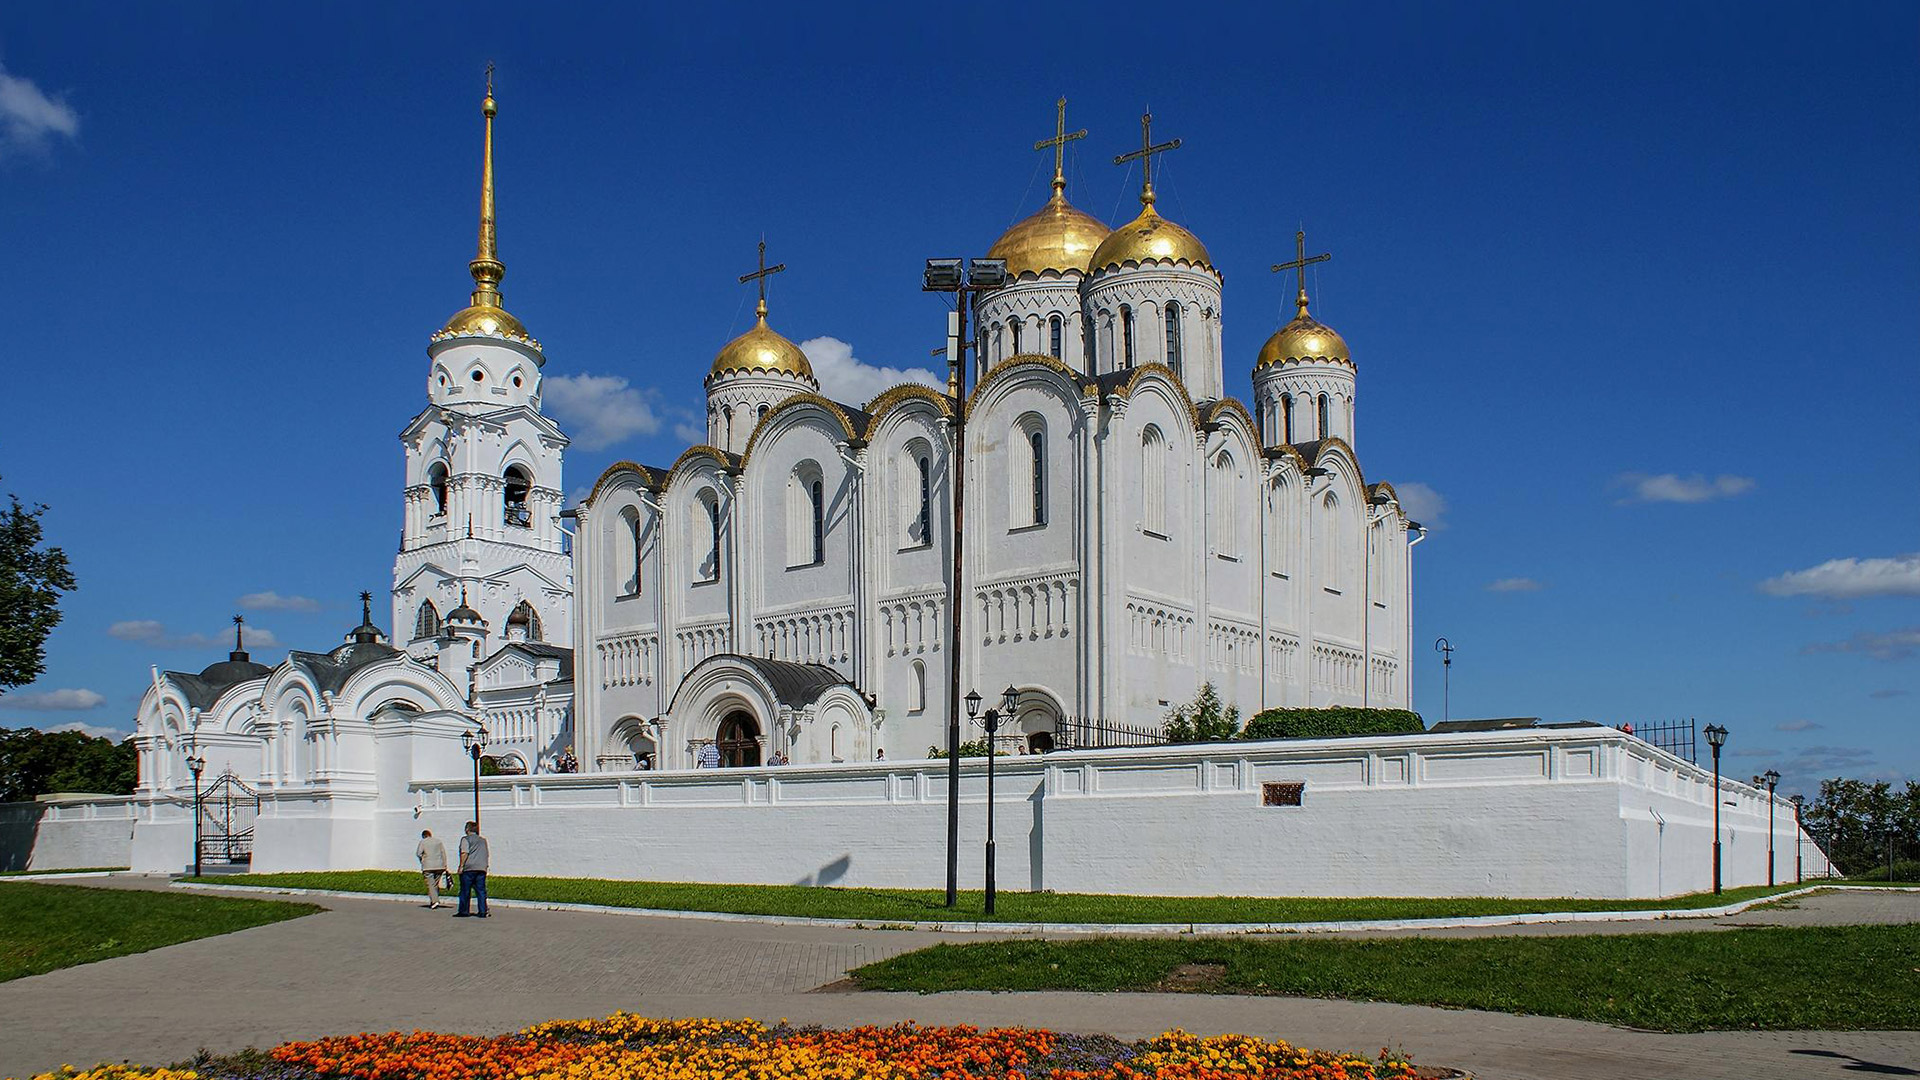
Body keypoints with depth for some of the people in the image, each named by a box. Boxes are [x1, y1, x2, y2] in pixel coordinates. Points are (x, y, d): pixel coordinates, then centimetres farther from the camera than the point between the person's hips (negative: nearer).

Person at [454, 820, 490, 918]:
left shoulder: (466, 839, -3)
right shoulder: (483, 840, 17)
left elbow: (464, 853, -12)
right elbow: (486, 854, 20)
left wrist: (461, 866, -11)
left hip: (469, 868, -5)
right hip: (482, 868, 5)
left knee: (465, 891, 2)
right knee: (481, 890, 4)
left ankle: (463, 911, 4)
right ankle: (482, 912, -1)